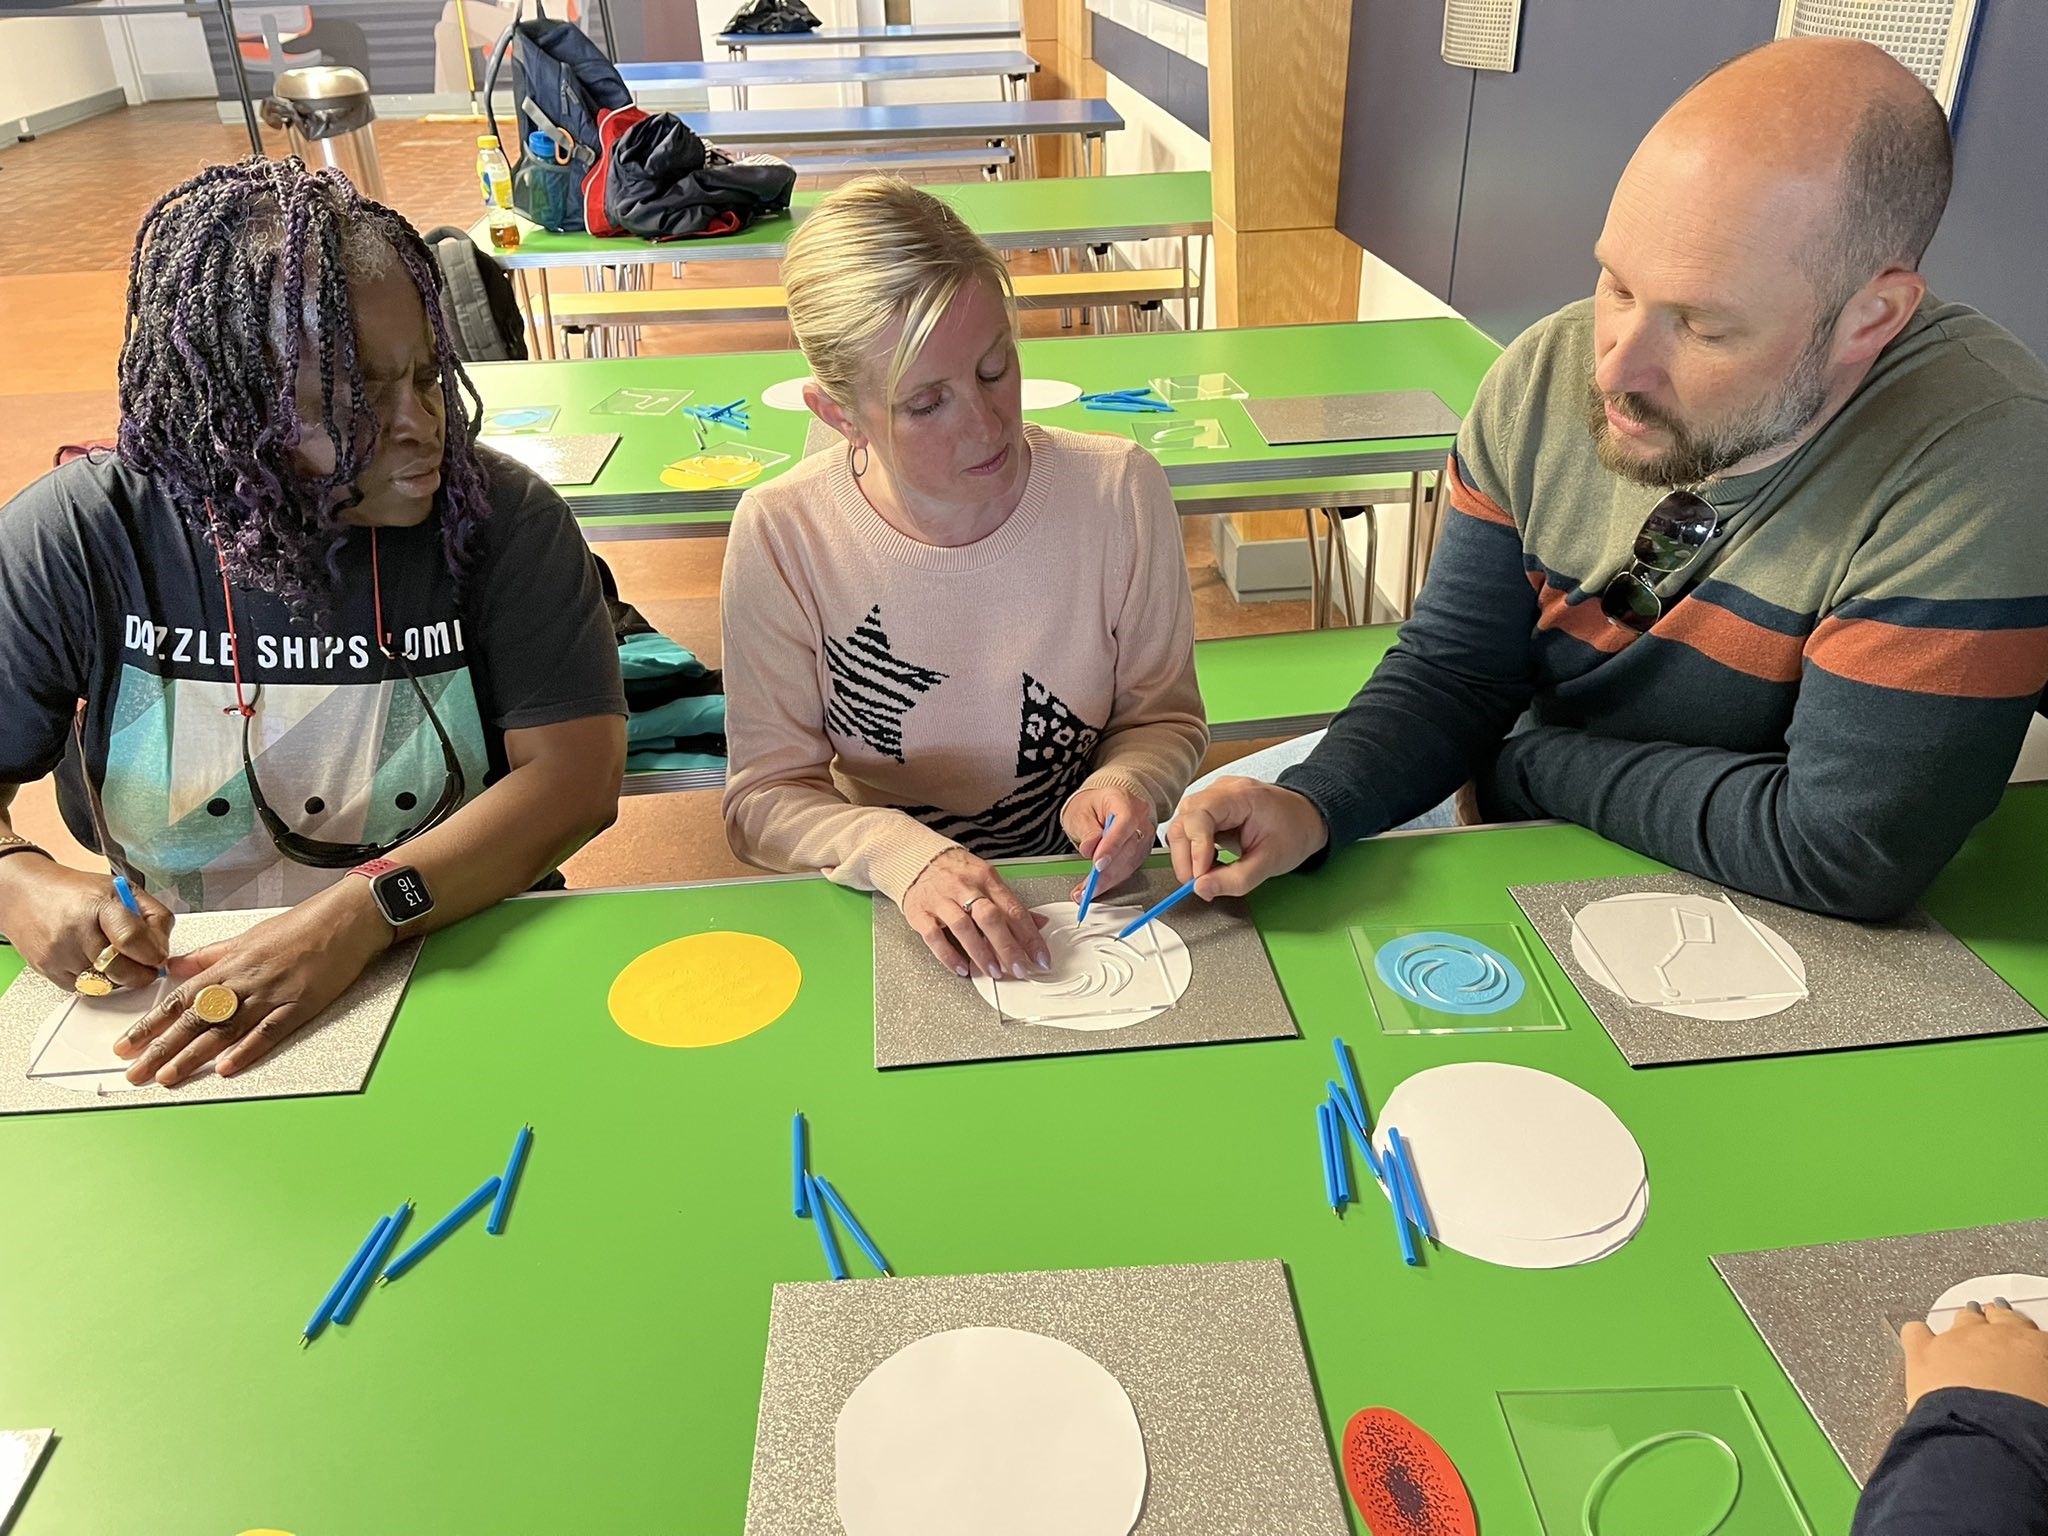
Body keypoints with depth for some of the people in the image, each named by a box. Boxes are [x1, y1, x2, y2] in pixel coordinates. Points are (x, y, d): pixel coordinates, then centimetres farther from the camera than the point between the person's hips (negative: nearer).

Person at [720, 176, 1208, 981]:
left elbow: (1164, 716, 3)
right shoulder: (781, 535, -12)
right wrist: (900, 854, -26)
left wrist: (1124, 785, -18)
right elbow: (765, 795, -8)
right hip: (887, 917, -1)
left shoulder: (1118, 491, -9)